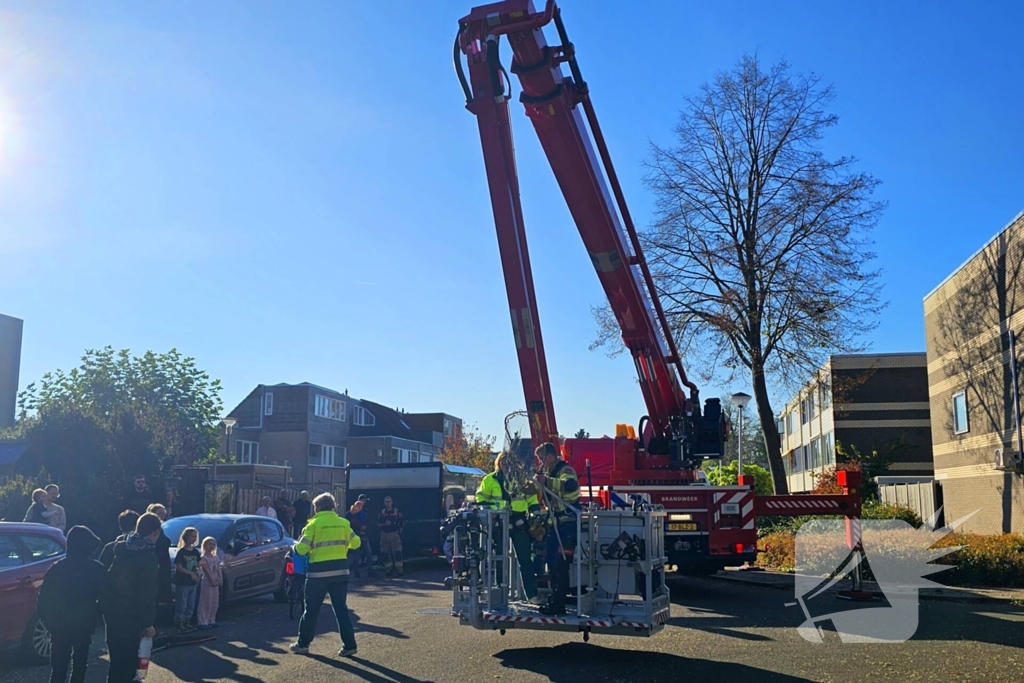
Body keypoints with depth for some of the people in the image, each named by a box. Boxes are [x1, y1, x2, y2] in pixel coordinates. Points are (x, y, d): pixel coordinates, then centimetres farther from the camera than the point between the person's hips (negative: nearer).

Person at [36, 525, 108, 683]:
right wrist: (94, 617, 8)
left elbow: (43, 600, -4)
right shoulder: (96, 569, -9)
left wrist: (49, 621, 8)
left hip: (60, 626, 0)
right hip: (84, 625, 0)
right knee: (80, 664, 17)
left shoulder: (56, 569, -5)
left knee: (58, 667, 5)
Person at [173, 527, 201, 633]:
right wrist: (191, 573, -15)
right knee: (181, 605, -4)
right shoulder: (181, 551, -9)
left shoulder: (195, 552, 9)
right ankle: (179, 624, 2)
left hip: (193, 583, 6)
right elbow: (179, 567, -13)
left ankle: (187, 623, 20)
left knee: (191, 605, 11)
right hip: (182, 583, -6)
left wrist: (197, 573, -5)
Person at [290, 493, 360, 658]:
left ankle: (303, 644, 20)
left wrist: (296, 546, 13)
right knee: (341, 608, 7)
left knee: (312, 609, 10)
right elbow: (356, 543, 10)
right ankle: (349, 645, 3)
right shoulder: (343, 523, 5)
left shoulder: (314, 524, -6)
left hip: (319, 571, -3)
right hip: (340, 570, 3)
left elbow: (302, 549, -9)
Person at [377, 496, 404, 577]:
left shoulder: (397, 512, 2)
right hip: (384, 534, 3)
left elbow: (402, 523, 3)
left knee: (397, 552, -8)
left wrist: (400, 530, -6)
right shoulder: (382, 512, 9)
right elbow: (378, 524, 7)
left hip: (394, 534, -3)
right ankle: (388, 569, 13)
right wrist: (385, 524, -11)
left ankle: (400, 569, -6)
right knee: (385, 553, 4)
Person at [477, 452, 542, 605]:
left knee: (526, 559, 1)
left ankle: (532, 594, 2)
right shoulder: (489, 480, 3)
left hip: (520, 524, 1)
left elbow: (532, 499, 13)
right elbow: (481, 498, 4)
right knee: (500, 559, 7)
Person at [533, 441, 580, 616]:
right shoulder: (549, 472, 15)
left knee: (560, 564, -10)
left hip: (567, 524, -10)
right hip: (554, 523, 10)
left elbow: (571, 485, -37)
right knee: (552, 562, 13)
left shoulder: (565, 470, -14)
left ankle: (559, 604, -6)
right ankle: (555, 598, 22)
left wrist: (546, 481, -38)